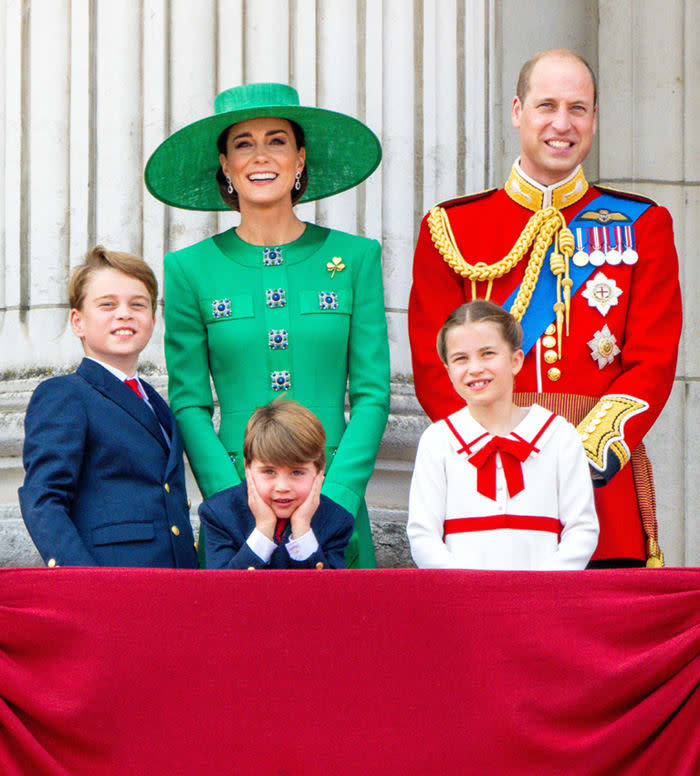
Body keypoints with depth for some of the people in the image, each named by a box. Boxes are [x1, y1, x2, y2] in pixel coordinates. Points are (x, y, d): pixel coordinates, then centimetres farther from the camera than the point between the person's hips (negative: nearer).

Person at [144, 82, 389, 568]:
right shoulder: (191, 269, 4)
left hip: (337, 497, 1)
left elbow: (372, 395, 2)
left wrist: (332, 503, -9)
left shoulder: (355, 257, 5)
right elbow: (189, 405, 2)